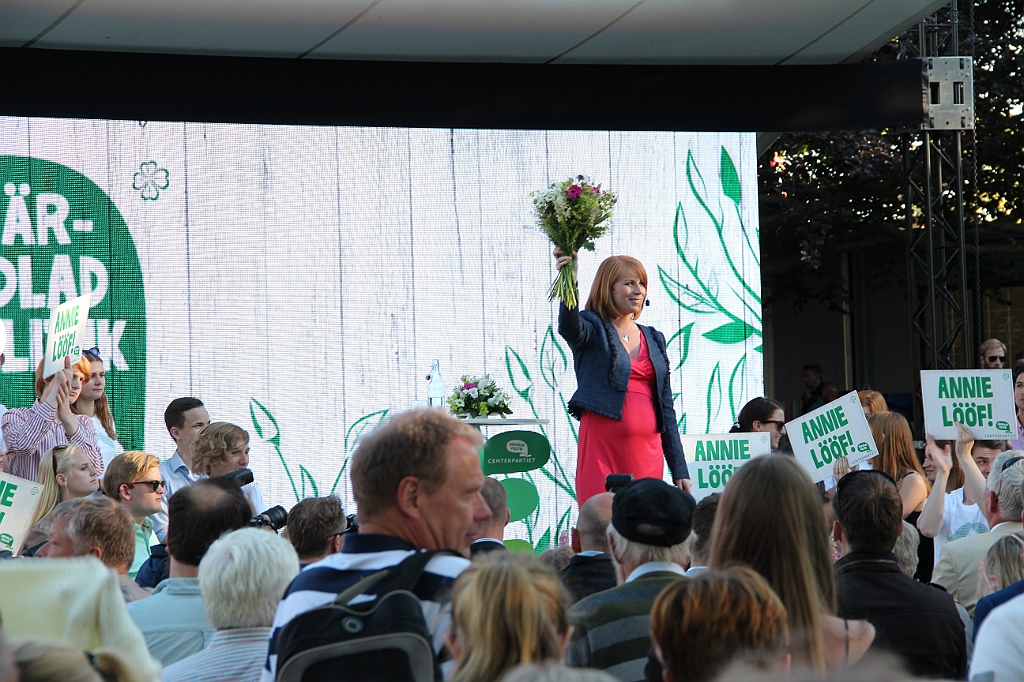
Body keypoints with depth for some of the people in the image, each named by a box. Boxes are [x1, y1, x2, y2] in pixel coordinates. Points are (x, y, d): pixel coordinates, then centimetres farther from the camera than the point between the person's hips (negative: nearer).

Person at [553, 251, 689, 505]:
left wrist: (679, 469, 14)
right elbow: (568, 326, -22)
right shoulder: (592, 328, 4)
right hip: (601, 444, -5)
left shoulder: (654, 339, 19)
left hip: (647, 450, 5)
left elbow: (666, 406, 19)